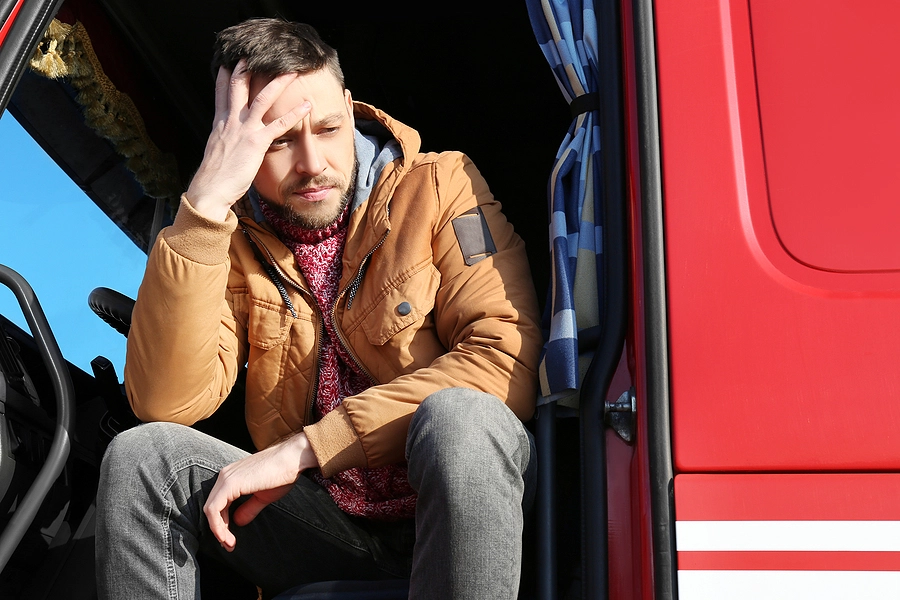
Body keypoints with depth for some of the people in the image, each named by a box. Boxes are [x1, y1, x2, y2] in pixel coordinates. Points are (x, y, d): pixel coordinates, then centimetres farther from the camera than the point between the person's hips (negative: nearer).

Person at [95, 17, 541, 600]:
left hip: (466, 512, -2)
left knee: (456, 417, -35)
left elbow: (507, 355, -18)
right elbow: (166, 403, -12)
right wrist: (206, 202, -19)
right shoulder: (237, 244, 3)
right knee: (140, 454, -17)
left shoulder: (440, 186, -5)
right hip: (327, 527, 3)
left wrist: (308, 446, -19)